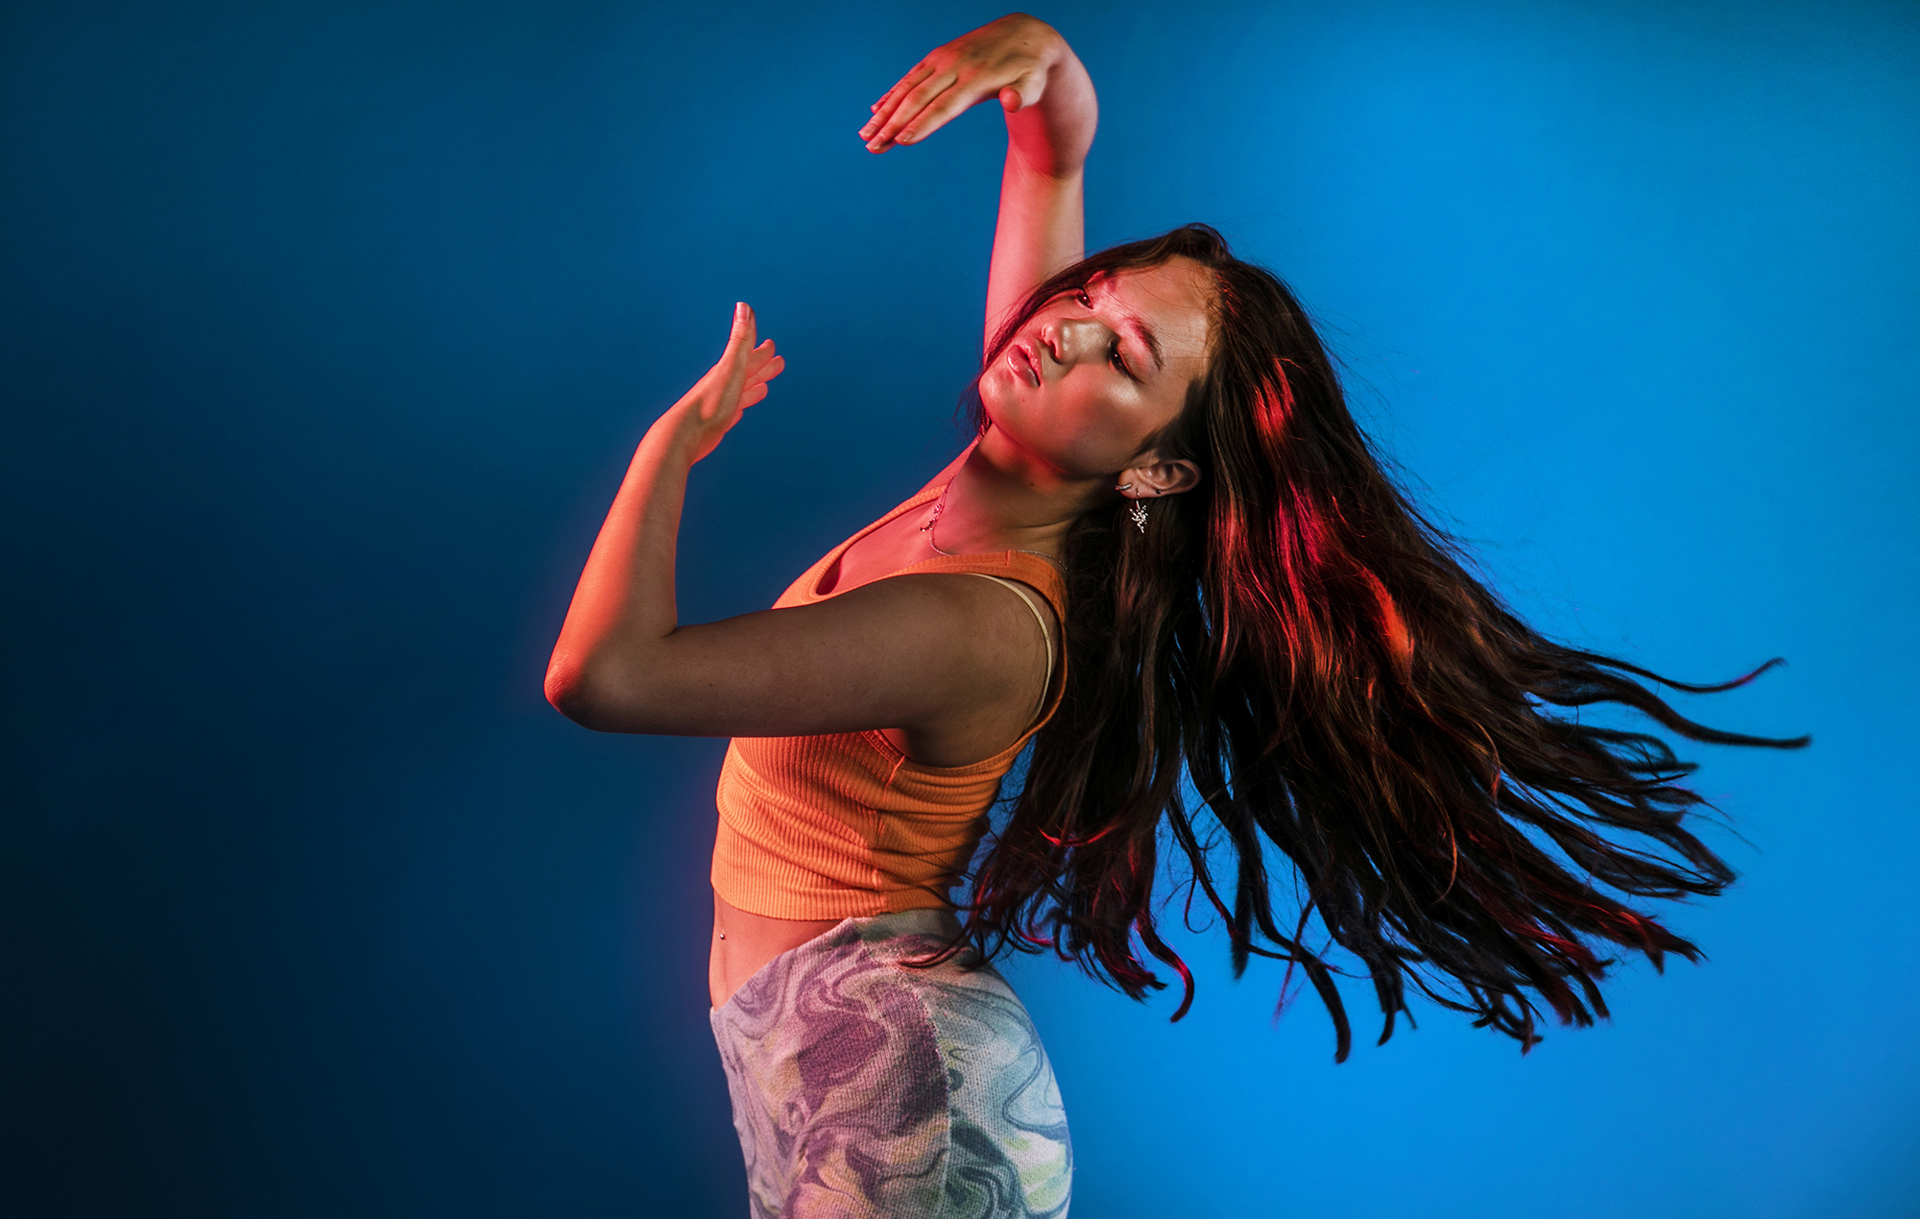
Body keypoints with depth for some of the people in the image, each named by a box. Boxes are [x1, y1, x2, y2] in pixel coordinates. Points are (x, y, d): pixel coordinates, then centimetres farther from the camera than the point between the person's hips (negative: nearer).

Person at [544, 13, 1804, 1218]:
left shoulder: (984, 629, -29)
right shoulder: (1006, 485, -5)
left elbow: (605, 673, -33)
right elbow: (1059, 151, 3)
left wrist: (685, 430, -20)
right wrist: (1047, 61, -19)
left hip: (888, 1083, -8)